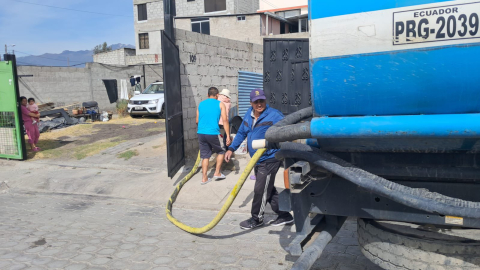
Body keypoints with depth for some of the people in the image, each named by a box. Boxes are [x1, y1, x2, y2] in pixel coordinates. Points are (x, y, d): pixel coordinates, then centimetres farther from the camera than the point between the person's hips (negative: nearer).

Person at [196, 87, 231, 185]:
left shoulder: (201, 104, 13)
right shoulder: (220, 104, 3)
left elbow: (197, 121, 18)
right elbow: (225, 120, -5)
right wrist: (228, 136, -4)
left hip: (201, 133, 4)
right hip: (213, 133, -4)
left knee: (205, 156, 13)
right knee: (221, 151, 19)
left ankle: (204, 178, 13)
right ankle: (217, 173, 18)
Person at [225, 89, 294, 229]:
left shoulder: (273, 115, -14)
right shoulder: (248, 115, 9)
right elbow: (241, 133, 20)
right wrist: (231, 149, 15)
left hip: (269, 161, -8)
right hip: (257, 161, 8)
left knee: (260, 190, -1)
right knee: (269, 190, 15)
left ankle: (256, 219, 19)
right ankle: (284, 216, 29)